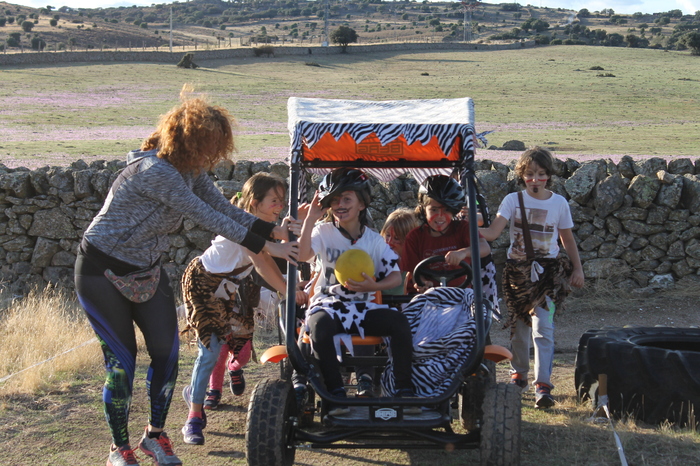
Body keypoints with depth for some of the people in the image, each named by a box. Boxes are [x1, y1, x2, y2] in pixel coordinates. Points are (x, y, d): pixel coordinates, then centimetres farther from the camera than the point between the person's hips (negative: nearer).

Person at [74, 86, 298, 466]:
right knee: (121, 360, -2)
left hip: (146, 270, 8)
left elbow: (225, 209, 1)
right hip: (103, 271, -8)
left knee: (166, 352, 2)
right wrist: (265, 247, -27)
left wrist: (276, 231, -10)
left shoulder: (191, 170, -2)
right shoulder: (155, 172, -30)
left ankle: (155, 435, 20)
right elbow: (208, 218, -30)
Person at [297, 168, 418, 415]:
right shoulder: (324, 232, 2)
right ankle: (336, 393, -33)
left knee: (398, 320, -22)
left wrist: (373, 286, -17)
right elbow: (302, 254, -19)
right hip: (328, 304, -2)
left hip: (363, 307, 3)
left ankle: (404, 390, -19)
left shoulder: (374, 240, 9)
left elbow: (395, 276, 3)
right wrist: (310, 218, -22)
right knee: (319, 324, -37)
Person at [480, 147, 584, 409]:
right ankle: (519, 375, 32)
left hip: (548, 271, -1)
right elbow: (492, 233, -16)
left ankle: (543, 385, -15)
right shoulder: (513, 200, -3)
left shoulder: (559, 203, 0)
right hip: (517, 270, 1)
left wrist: (578, 269, 11)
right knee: (518, 326, 13)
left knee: (543, 327, -14)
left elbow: (568, 239, 12)